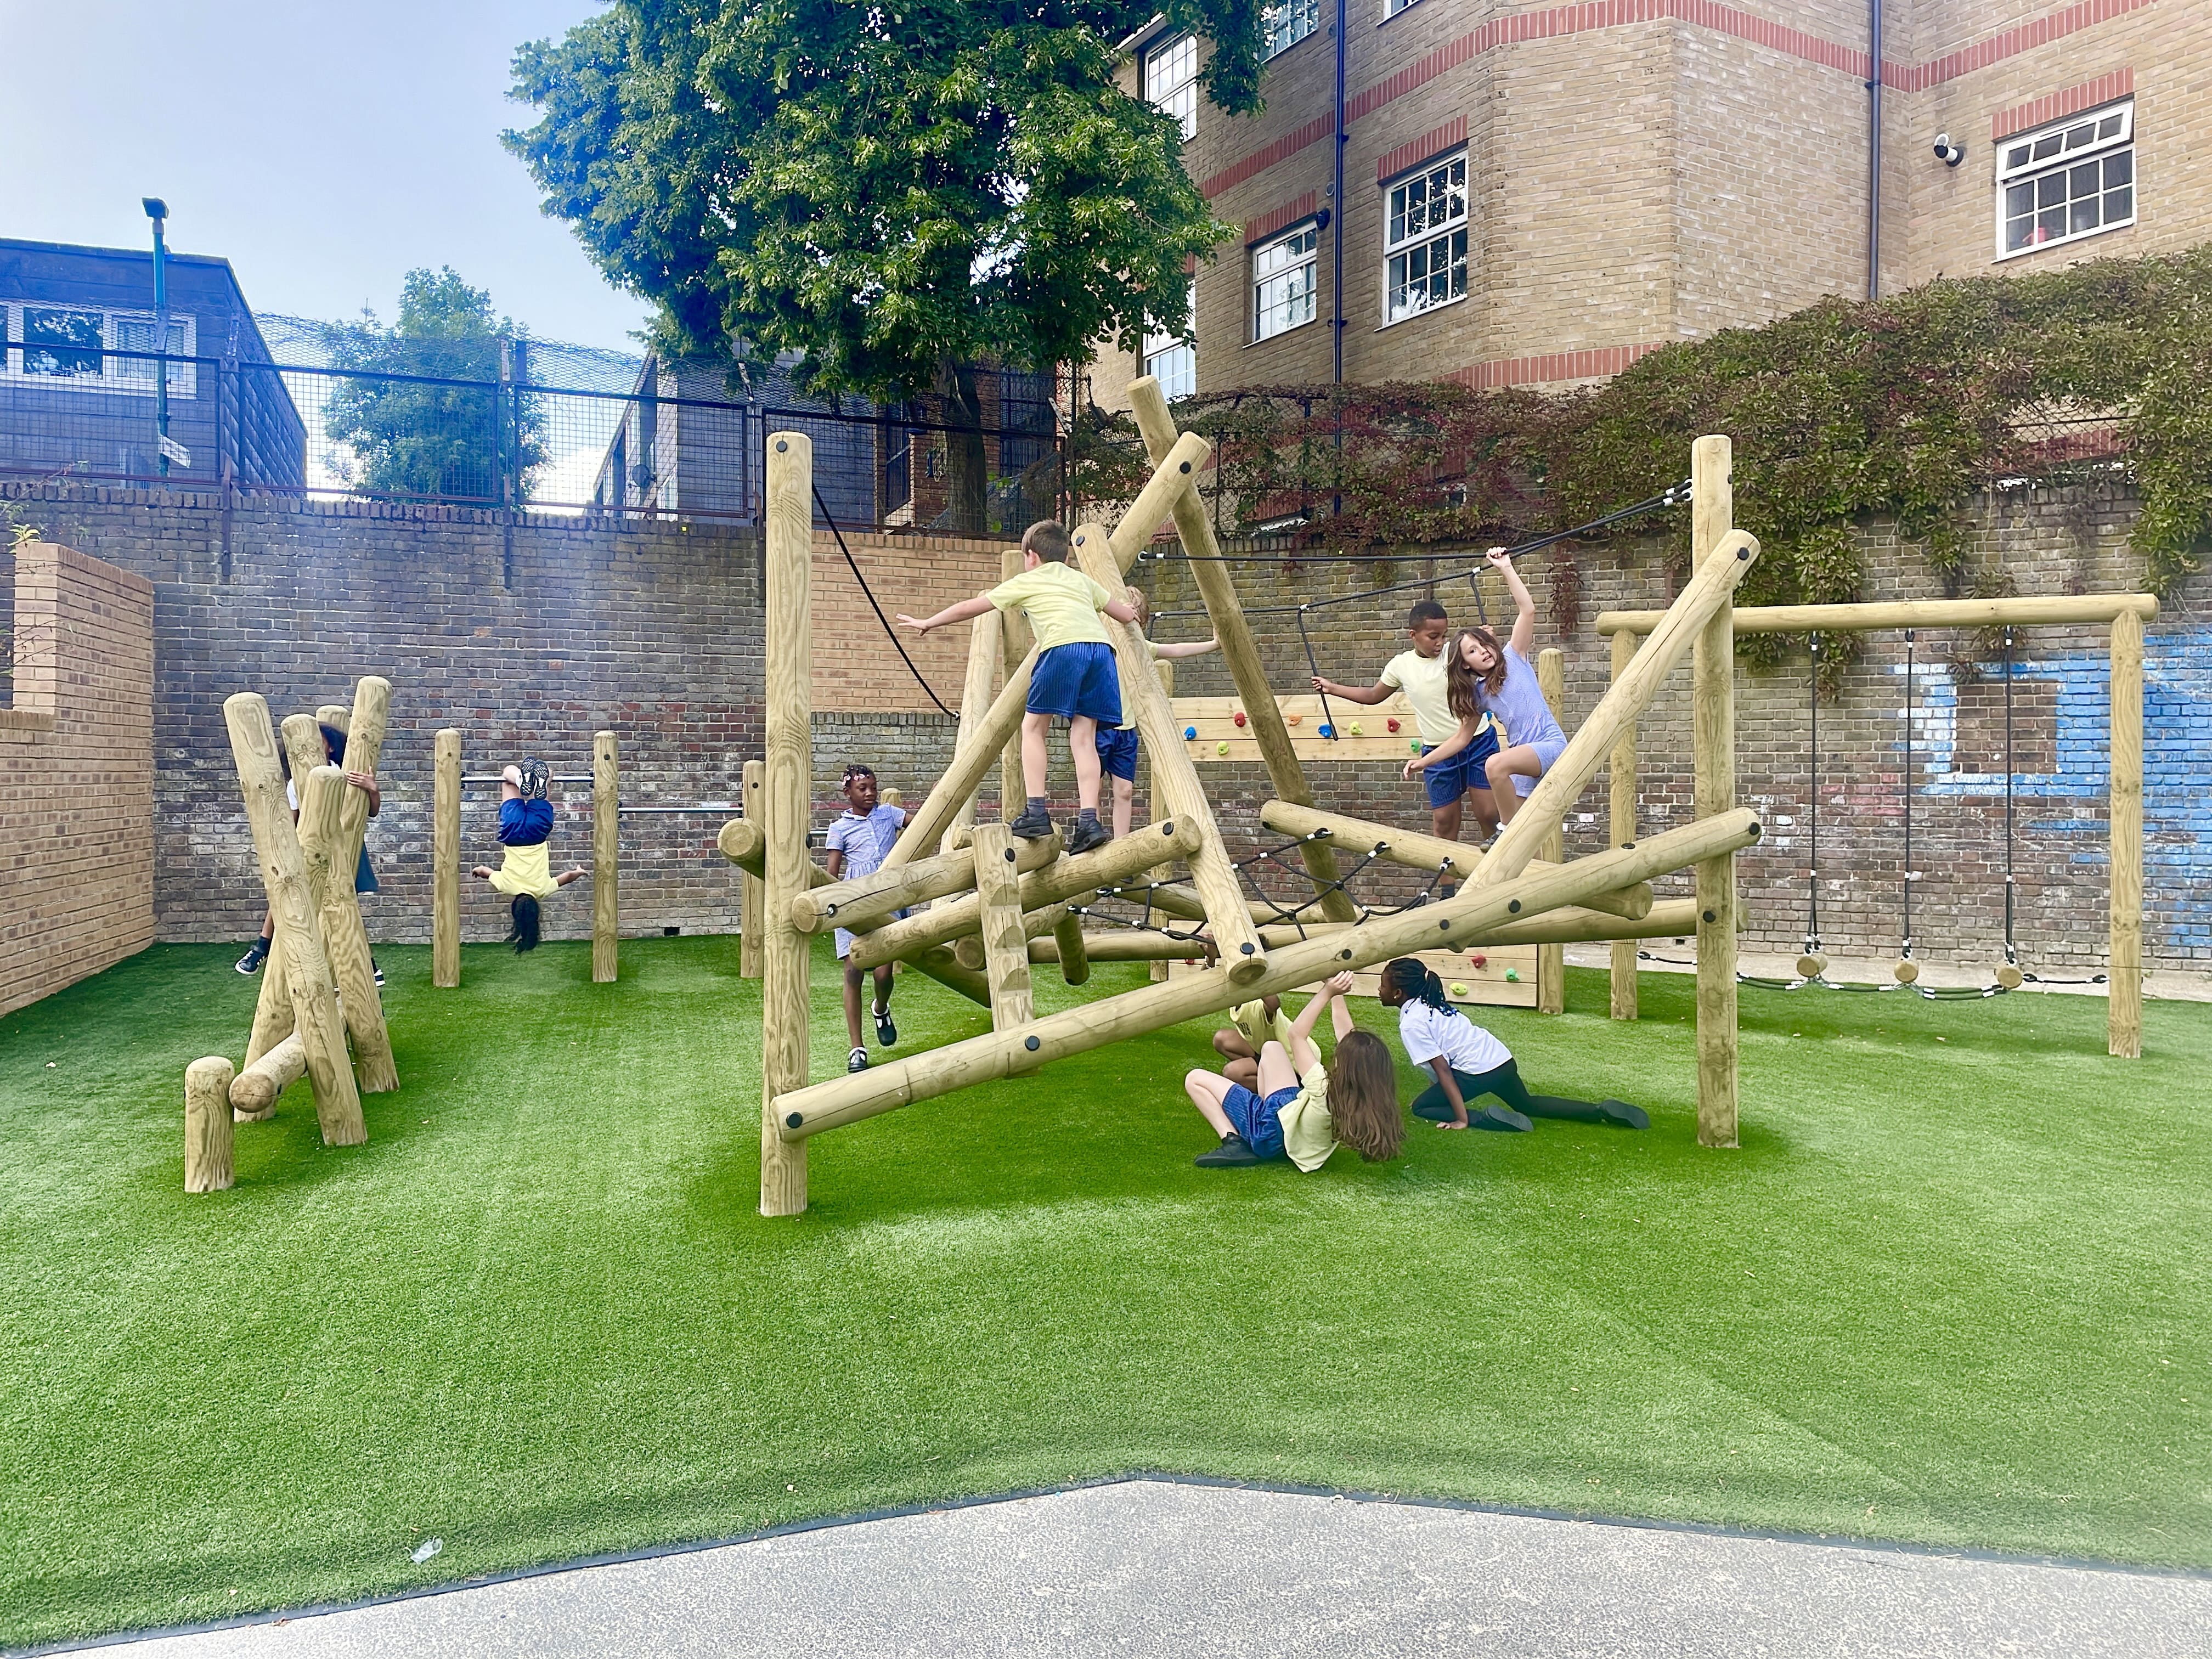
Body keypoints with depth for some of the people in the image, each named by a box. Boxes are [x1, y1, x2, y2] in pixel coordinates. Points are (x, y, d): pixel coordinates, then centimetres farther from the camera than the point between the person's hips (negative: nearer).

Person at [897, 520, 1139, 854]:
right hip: (1102, 648, 5)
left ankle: (1036, 813, -3)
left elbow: (969, 608, 31)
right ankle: (1089, 821, -6)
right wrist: (1130, 612, 60)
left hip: (1064, 647, -4)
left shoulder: (1025, 582, 23)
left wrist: (929, 623, 45)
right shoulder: (1082, 580, 33)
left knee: (1033, 727, 8)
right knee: (1083, 736, 6)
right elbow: (1127, 615, 34)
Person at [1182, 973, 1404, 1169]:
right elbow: (1343, 1026, -9)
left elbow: (1297, 1034, -31)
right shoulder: (1366, 1095, -22)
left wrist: (1327, 992, -30)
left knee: (1195, 1079, -2)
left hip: (1273, 1132, -7)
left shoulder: (1325, 1093, -40)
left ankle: (1235, 1144, -7)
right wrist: (1336, 994, -9)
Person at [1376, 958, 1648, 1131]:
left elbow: (1443, 1069, -17)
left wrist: (1462, 1120, -18)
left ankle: (1485, 1119, -13)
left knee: (1421, 1107, 3)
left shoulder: (1411, 1024, -11)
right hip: (1501, 1058, 9)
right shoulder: (1431, 1004, 15)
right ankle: (1602, 1110, 21)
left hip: (1478, 1071, -9)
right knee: (1528, 1105, 32)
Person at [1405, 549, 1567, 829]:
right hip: (1522, 754, 6)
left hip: (1550, 743, -6)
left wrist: (1505, 568, -12)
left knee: (1495, 764, -33)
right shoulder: (1477, 694, 11)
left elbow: (1527, 610, -10)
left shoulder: (1513, 658, 0)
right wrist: (1424, 762, 13)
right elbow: (1463, 737, 18)